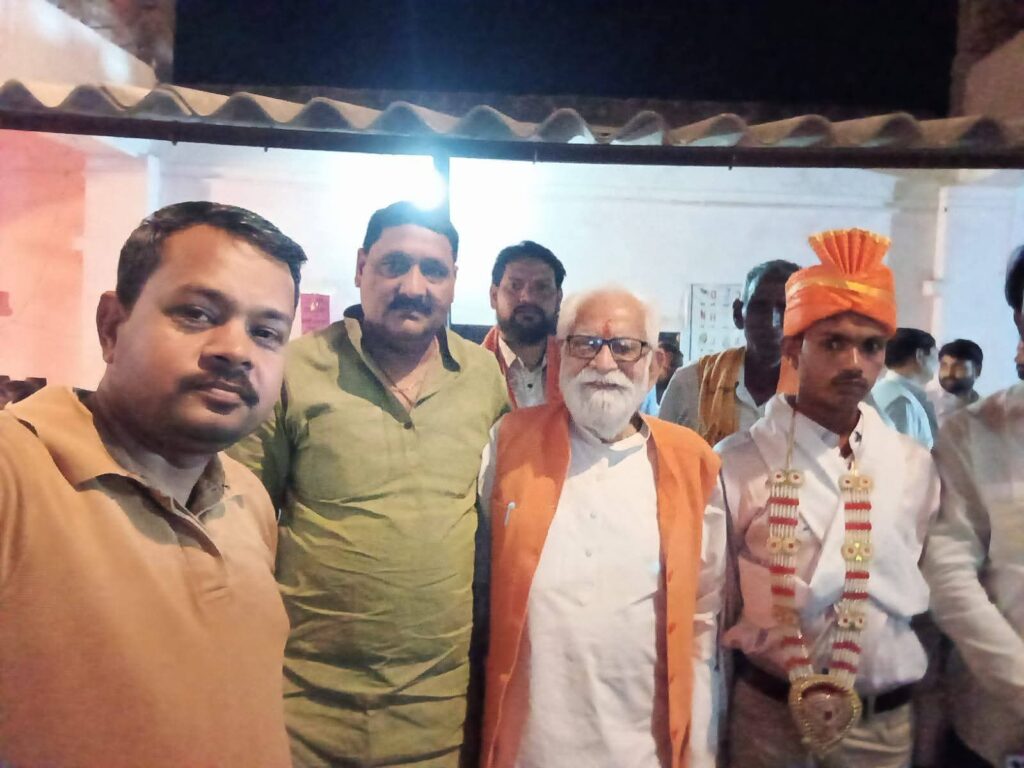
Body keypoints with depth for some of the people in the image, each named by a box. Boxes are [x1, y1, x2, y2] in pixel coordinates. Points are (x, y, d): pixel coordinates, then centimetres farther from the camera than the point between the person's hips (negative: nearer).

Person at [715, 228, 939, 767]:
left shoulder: (914, 466, -2)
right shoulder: (736, 462, -11)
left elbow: (927, 593, 8)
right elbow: (711, 603, -4)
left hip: (884, 719, 3)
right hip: (767, 711, -2)